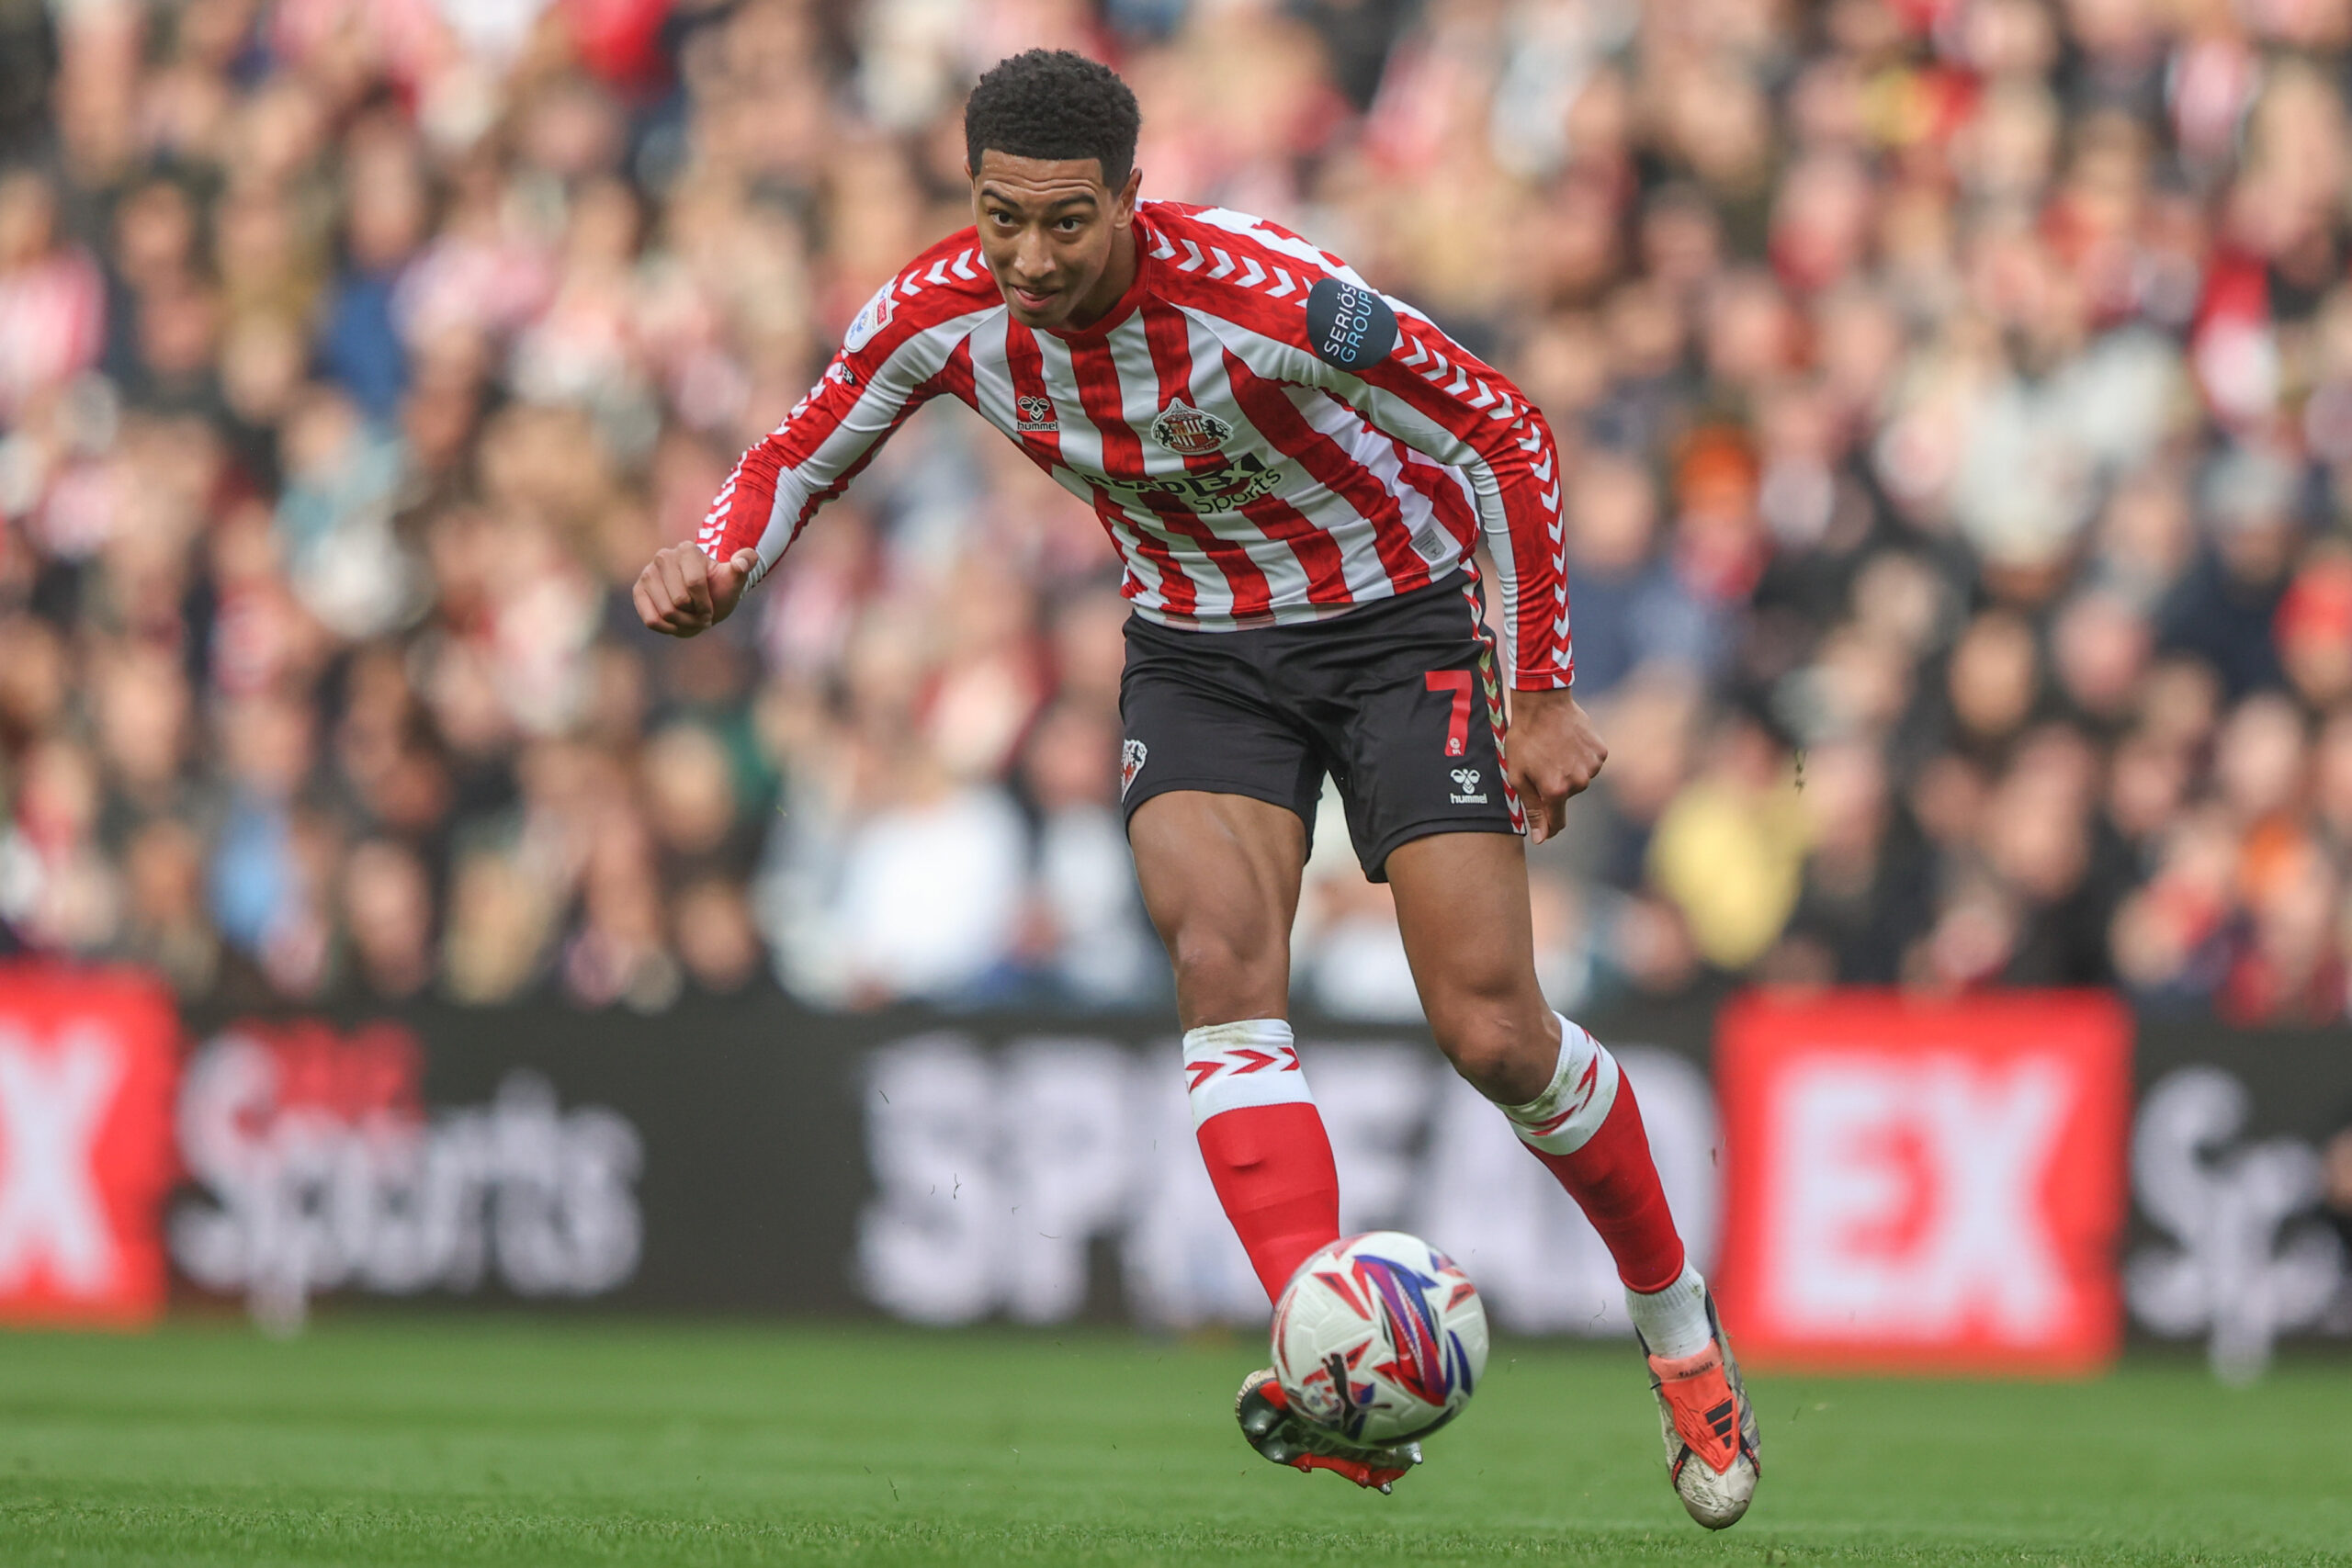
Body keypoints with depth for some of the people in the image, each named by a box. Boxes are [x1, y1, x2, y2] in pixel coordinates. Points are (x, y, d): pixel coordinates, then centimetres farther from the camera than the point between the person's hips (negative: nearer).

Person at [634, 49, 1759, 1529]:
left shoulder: (1272, 297, -31)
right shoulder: (941, 312, -17)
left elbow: (1508, 438, -19)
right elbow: (800, 459, 1)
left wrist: (1545, 693, -16)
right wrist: (718, 563, -22)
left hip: (1396, 625, -4)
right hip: (1197, 646, 4)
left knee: (1495, 1034, -9)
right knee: (1220, 960, -24)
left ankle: (1680, 1322, 18)